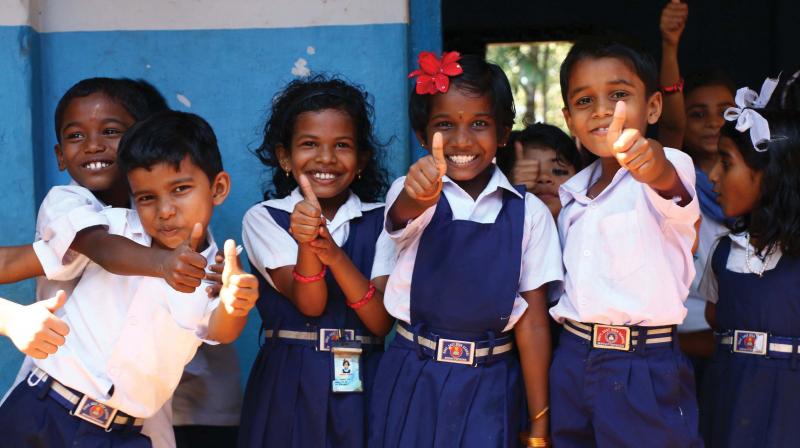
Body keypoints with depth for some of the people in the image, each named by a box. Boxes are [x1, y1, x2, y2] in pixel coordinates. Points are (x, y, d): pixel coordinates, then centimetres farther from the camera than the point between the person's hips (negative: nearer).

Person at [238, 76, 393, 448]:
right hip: (288, 387, -1)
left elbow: (382, 321, -9)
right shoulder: (263, 219, -1)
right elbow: (309, 304, -12)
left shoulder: (380, 221, 2)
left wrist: (332, 251, -22)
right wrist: (306, 243, -30)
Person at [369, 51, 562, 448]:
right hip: (414, 386, 0)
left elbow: (532, 323, -3)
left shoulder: (528, 213, -3)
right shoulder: (411, 193, -4)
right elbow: (405, 213, -29)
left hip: (490, 389, 1)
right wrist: (419, 193, -52)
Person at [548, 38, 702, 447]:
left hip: (643, 368, -6)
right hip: (571, 362, 6)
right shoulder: (573, 192, 11)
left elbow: (670, 184, -35)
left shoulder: (670, 168, -10)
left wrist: (654, 164, -55)